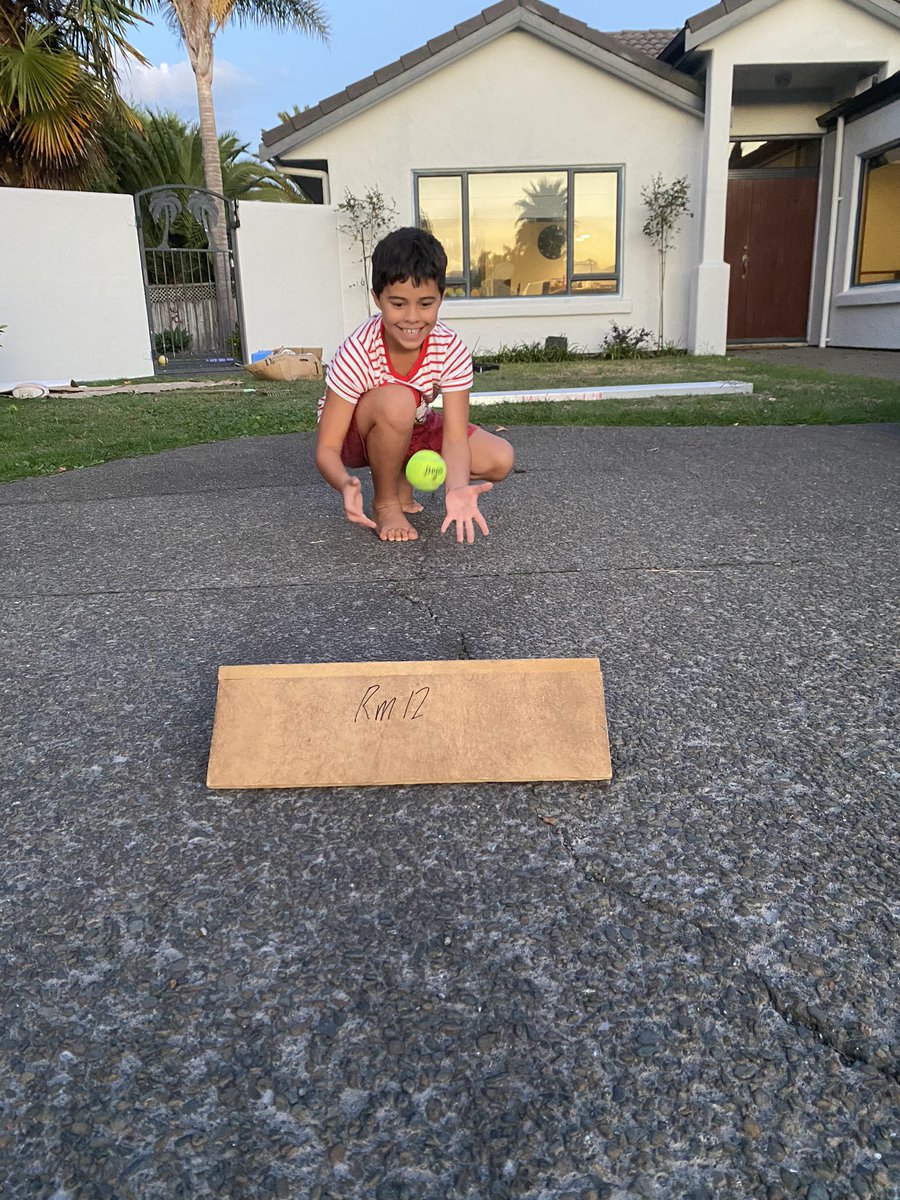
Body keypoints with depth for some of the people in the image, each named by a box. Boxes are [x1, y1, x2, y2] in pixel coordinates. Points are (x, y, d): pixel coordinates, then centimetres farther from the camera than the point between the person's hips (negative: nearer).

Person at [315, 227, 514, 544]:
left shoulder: (451, 351, -22)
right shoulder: (356, 354, -31)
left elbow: (455, 437, -26)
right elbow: (327, 449, -29)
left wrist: (457, 489, -49)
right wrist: (346, 485, -53)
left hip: (412, 430, 4)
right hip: (356, 436, -4)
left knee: (500, 460, -14)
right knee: (397, 400, -39)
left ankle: (403, 479, 5)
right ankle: (385, 503, -14)